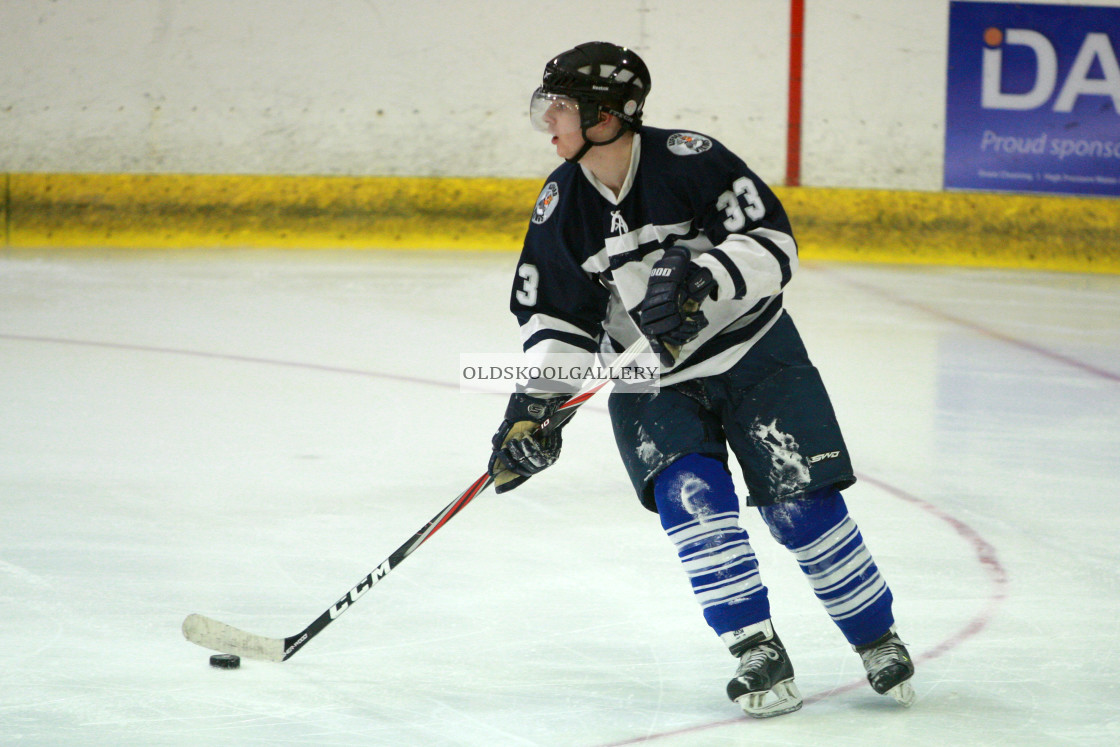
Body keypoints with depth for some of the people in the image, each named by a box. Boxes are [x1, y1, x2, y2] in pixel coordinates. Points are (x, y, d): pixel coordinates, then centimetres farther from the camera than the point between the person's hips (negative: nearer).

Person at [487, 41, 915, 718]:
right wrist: (536, 404, -10)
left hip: (751, 350, -3)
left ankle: (877, 637, 11)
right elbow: (556, 316, 1)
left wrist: (704, 277, -36)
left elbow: (774, 244, -21)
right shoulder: (561, 206, -5)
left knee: (799, 501, -8)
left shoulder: (690, 161, -19)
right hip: (651, 380, 3)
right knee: (690, 492, -19)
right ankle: (757, 651, -11)